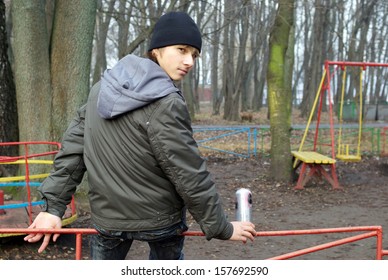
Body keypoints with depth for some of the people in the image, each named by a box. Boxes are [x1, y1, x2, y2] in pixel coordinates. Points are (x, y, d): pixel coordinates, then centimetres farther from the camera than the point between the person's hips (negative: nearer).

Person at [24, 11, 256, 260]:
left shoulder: (103, 88, -2)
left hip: (107, 217, 5)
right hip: (159, 218, -4)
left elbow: (73, 146, -1)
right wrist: (222, 228, -10)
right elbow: (190, 177, -21)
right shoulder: (166, 104, -23)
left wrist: (55, 206, 3)